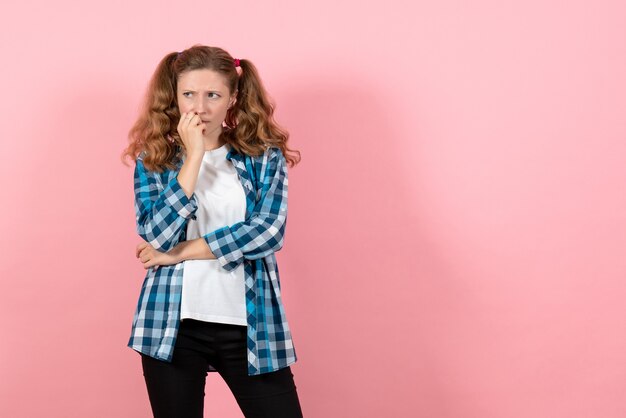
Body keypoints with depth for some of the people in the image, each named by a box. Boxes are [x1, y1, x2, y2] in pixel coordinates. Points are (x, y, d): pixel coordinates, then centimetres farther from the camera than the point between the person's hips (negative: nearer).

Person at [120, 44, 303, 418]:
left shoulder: (265, 157, 4)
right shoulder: (154, 159, 4)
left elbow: (269, 233, -11)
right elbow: (158, 236, -11)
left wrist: (182, 252, -10)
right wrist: (193, 156, -12)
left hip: (250, 326, 0)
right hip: (173, 325, 0)